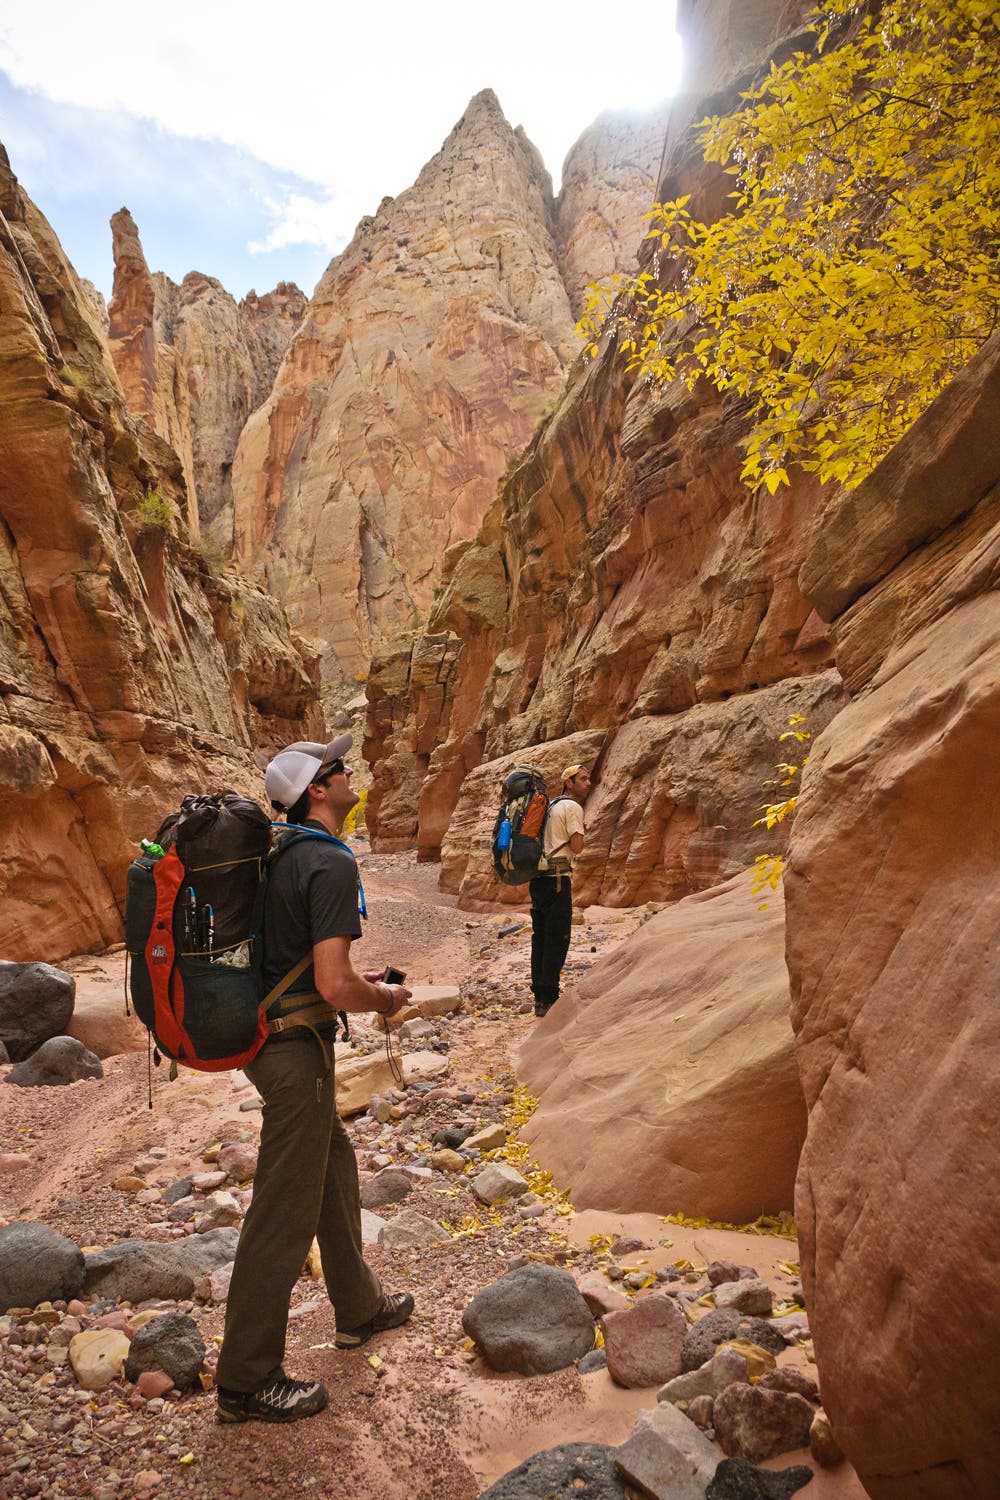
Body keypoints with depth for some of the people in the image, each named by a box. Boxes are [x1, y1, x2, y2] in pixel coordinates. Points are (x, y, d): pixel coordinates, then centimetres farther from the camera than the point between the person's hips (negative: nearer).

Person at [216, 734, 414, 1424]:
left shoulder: (286, 854, 8)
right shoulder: (331, 863, -22)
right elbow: (334, 985, -27)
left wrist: (355, 978, 17)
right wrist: (385, 999, -7)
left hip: (266, 1027, 10)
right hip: (296, 1046, -10)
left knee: (335, 1163, 24)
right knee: (286, 1210, 3)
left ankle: (361, 1308, 42)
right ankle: (246, 1381, 20)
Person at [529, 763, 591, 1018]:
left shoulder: (549, 805, 19)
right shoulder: (572, 807, -8)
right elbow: (577, 847, -13)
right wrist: (579, 839, 6)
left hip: (538, 876, 9)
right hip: (557, 878, -9)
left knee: (541, 937, 12)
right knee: (557, 939, -4)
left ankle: (539, 997, 18)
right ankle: (548, 999, -3)